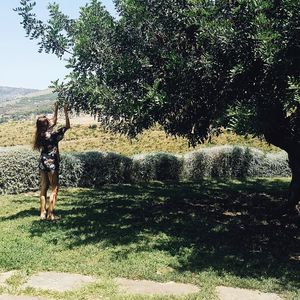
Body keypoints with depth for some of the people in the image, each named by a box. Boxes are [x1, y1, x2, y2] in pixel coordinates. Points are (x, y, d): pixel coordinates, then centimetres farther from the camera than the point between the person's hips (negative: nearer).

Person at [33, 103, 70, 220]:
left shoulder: (40, 134, 3)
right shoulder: (52, 134, -17)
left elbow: (53, 122, 19)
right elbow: (67, 126, -10)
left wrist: (56, 110, 22)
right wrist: (66, 112, -4)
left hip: (42, 163, 7)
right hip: (51, 163, -7)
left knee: (43, 188, 11)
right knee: (54, 189, 0)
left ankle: (43, 213, 14)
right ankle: (50, 214, -3)